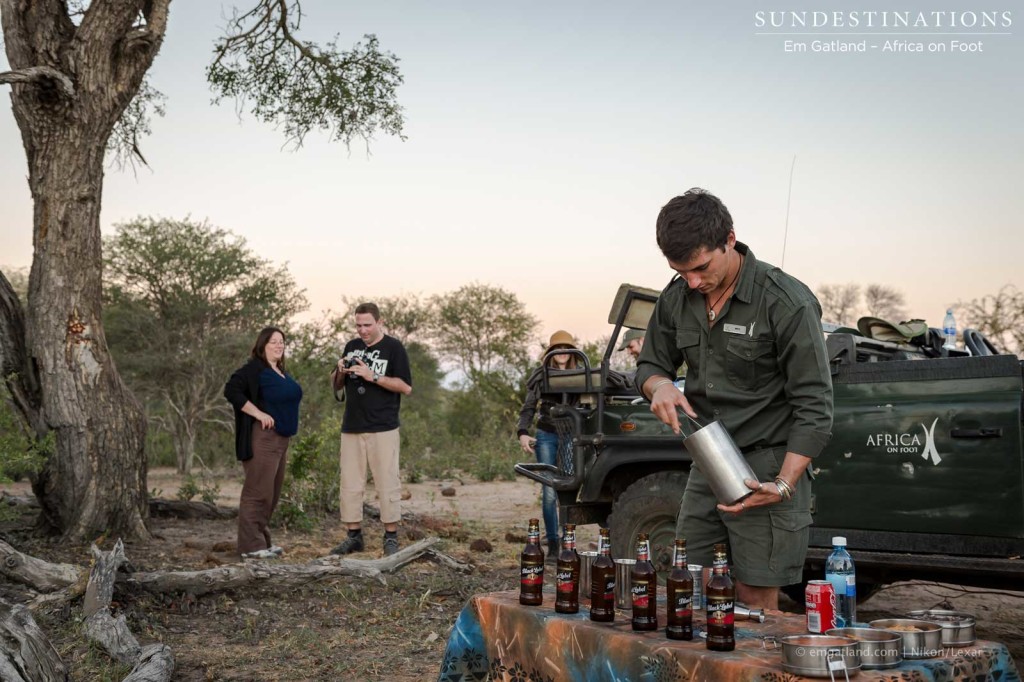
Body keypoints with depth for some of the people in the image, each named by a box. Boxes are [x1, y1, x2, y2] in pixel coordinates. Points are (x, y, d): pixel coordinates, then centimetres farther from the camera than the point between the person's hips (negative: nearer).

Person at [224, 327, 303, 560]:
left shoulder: (281, 372, 18)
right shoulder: (254, 369, -9)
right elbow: (231, 390, -20)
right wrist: (258, 413, -21)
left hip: (281, 439, 9)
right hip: (263, 438, -9)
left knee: (272, 493, 13)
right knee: (258, 492, -9)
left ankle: (263, 541, 21)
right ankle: (251, 546, -5)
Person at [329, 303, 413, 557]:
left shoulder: (394, 348, -2)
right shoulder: (352, 346, 14)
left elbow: (406, 387, -10)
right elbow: (336, 384, 20)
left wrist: (373, 376, -18)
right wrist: (340, 371, -2)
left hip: (382, 428, -5)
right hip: (351, 428, 5)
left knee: (387, 483, -3)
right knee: (350, 484, 6)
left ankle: (391, 537, 5)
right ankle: (354, 536, 15)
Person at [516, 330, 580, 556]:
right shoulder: (541, 376, 7)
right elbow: (528, 408, 6)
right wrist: (522, 433, -9)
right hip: (546, 436, -1)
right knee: (550, 492, -5)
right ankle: (552, 544, 0)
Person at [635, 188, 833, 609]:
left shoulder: (787, 302, -16)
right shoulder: (677, 298, 3)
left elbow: (814, 407, -14)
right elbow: (650, 364, 15)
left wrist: (783, 485, -23)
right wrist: (659, 385, -10)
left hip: (767, 469, -6)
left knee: (756, 606, -1)